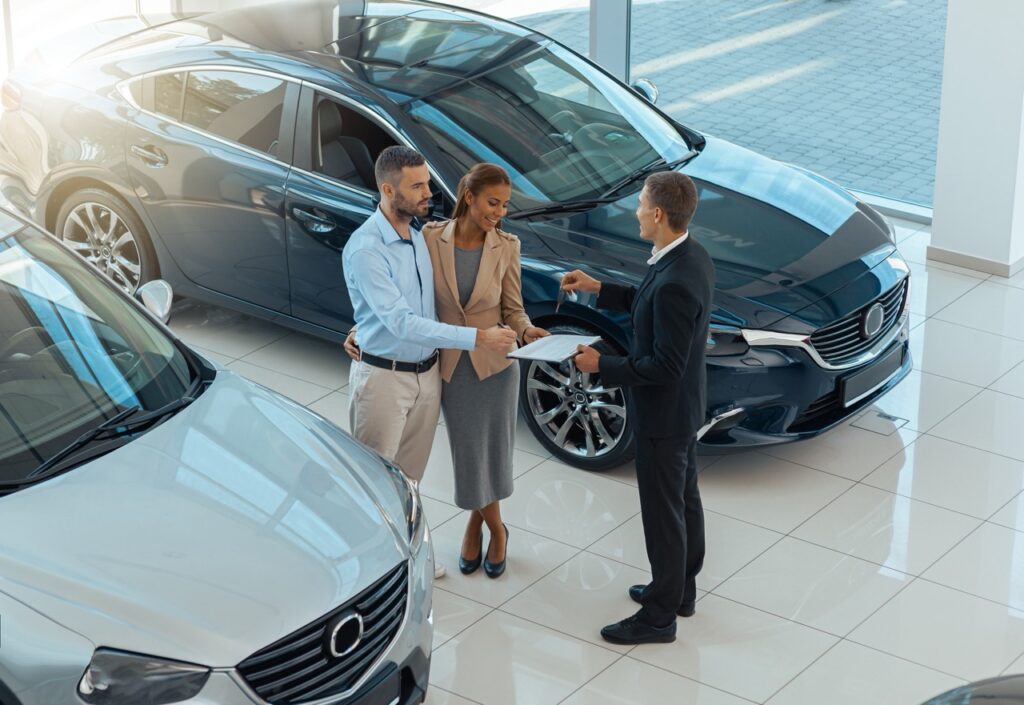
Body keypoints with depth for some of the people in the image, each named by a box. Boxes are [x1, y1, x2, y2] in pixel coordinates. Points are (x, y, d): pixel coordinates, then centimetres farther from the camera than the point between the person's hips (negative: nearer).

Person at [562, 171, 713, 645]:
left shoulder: (675, 282, -33)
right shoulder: (691, 255, -2)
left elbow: (666, 366, -29)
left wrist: (602, 366, -20)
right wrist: (600, 290, 12)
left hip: (663, 413, -10)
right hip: (683, 407, 10)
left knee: (663, 513, 4)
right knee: (684, 499, 23)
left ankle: (660, 617, 19)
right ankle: (681, 589, 41)